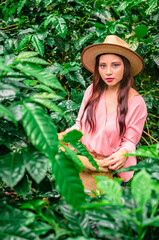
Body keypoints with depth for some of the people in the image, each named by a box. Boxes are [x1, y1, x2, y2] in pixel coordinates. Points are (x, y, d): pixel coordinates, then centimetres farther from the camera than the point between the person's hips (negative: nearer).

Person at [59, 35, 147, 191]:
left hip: (111, 167, -3)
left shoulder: (136, 103, -8)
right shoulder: (92, 91, 3)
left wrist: (124, 153, -24)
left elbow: (129, 141, -2)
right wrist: (67, 134, -8)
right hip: (83, 159, 3)